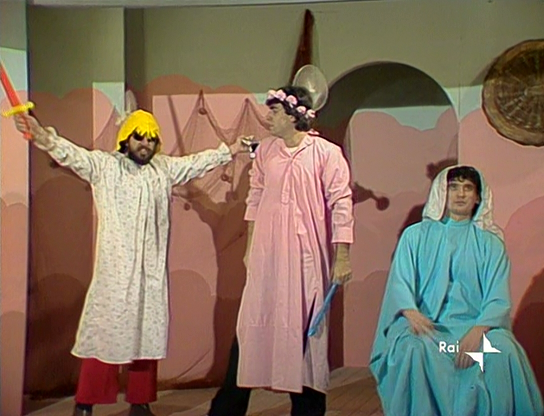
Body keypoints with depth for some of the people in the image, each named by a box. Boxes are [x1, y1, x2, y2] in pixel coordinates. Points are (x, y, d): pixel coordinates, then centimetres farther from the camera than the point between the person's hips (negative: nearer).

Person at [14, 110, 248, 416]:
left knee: (148, 335, 9)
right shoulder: (103, 165, -2)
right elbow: (71, 153, -16)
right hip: (115, 270, -5)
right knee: (105, 333, -4)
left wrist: (230, 151, 22)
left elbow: (198, 162, 23)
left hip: (152, 271, 5)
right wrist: (41, 135, -33)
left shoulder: (165, 168, 13)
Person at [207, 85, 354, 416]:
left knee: (304, 327, 4)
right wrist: (249, 247, 16)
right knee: (253, 325, 7)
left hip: (306, 256, -4)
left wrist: (342, 256, -12)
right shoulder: (265, 151, 6)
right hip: (266, 254, 4)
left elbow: (341, 205, -9)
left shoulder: (327, 153, -8)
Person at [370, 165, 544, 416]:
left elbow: (498, 300, 1)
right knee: (413, 348, -35)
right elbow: (400, 282, 2)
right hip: (426, 322, 0)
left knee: (503, 351, -32)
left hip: (474, 323, 0)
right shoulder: (416, 235, 14)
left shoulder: (490, 243, 13)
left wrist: (477, 331, -20)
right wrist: (411, 312, -21)